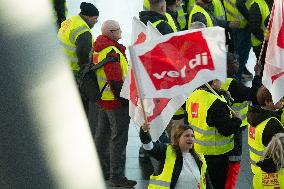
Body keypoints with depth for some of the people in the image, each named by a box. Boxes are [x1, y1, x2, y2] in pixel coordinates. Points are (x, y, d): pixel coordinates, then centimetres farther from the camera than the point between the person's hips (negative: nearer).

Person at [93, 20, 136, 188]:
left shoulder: (99, 49, 11)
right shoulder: (111, 51, -21)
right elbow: (116, 81, -25)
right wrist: (126, 99, -19)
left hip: (103, 99, 11)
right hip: (116, 101, -11)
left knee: (103, 135, 18)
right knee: (119, 138, -6)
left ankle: (103, 171, 30)